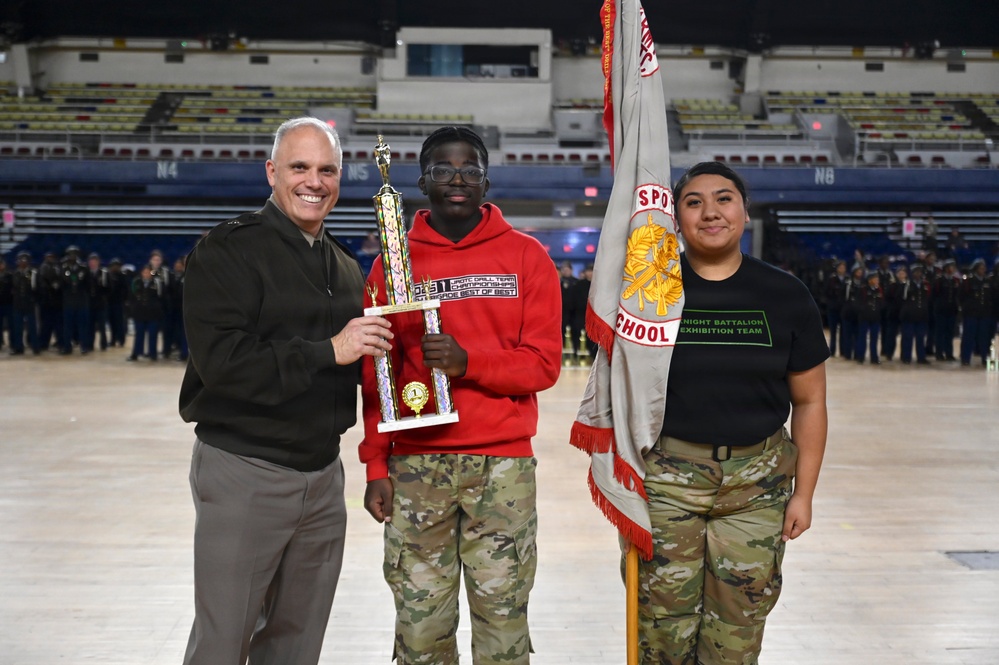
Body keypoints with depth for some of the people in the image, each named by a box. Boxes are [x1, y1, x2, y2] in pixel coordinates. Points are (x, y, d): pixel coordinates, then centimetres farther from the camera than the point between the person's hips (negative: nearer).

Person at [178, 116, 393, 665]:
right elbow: (220, 359, -20)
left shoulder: (345, 267, 15)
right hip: (242, 471, -6)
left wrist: (378, 347, 4)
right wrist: (327, 352, -23)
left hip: (323, 474, 7)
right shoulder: (229, 249, -8)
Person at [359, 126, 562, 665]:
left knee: (502, 616, 2)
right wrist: (376, 465, 3)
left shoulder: (526, 257, 4)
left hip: (503, 463, -1)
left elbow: (543, 363, -1)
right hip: (415, 464, 1)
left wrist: (467, 362, -17)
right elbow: (377, 375, 8)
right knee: (420, 621, 4)